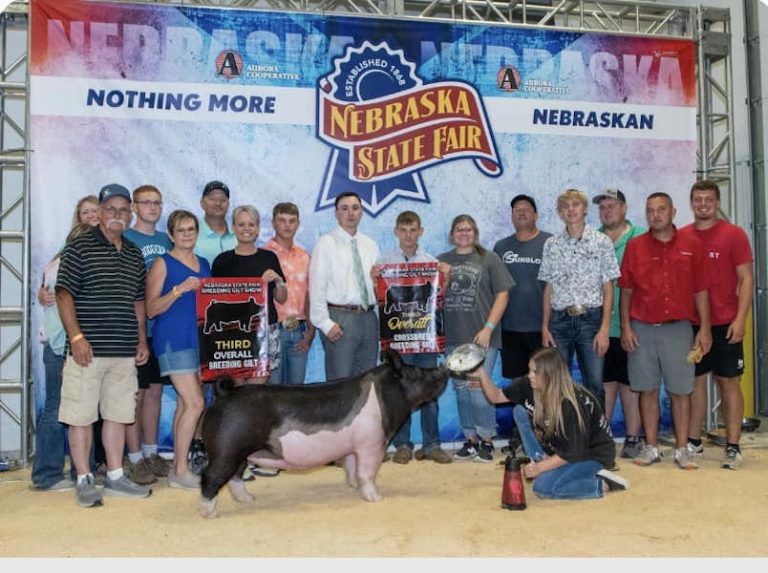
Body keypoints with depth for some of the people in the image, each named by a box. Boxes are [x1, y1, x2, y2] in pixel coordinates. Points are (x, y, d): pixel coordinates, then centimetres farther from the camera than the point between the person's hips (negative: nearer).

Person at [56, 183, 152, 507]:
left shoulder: (134, 254, 15)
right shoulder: (79, 248, -2)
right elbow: (63, 295, -8)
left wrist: (142, 340, 14)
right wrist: (76, 337, -16)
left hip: (124, 351, 6)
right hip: (88, 350, -6)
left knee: (118, 414, 11)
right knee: (82, 415, 1)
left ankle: (115, 477, 20)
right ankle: (84, 481, 11)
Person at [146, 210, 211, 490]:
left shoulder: (204, 263, 16)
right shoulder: (163, 263, -3)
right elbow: (151, 308, -8)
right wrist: (180, 289, -18)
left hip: (200, 338, 7)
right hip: (174, 339, -7)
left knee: (185, 403, 9)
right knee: (195, 403, -12)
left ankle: (178, 467, 16)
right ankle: (180, 470, -2)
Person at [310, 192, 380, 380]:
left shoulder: (370, 245, 13)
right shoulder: (326, 243, -3)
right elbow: (317, 286, -8)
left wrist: (379, 317, 6)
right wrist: (325, 323, -13)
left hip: (369, 318, 6)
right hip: (340, 318, -5)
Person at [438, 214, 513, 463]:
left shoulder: (489, 259, 2)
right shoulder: (442, 261, 11)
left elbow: (502, 295, -1)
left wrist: (488, 328, -9)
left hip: (482, 337, -4)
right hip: (453, 338, 4)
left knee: (479, 388, -5)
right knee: (461, 390, 9)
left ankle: (486, 441, 9)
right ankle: (470, 440, 20)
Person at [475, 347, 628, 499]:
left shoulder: (573, 405, -32)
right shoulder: (529, 386, -14)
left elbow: (573, 452, -26)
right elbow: (497, 397, -5)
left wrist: (539, 468, -22)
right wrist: (481, 374, -22)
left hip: (592, 454, -7)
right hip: (561, 446, 7)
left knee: (543, 487, -24)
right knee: (520, 411, -5)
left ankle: (602, 484, -8)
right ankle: (543, 461, -3)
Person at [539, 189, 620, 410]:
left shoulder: (602, 242, 1)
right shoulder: (551, 244, 8)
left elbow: (608, 289, 0)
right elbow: (549, 288, 10)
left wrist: (604, 328, -8)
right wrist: (545, 327, 4)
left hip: (591, 319, -2)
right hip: (560, 320, 2)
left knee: (595, 385, -2)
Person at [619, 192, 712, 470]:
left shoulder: (692, 245, 3)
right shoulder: (634, 246, 4)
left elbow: (700, 290, 4)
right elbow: (626, 291, 6)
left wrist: (705, 328, -1)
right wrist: (626, 327, -1)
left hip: (678, 328, 0)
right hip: (642, 329, 1)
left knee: (680, 390, 4)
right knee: (647, 390, 7)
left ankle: (682, 449, 14)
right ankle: (651, 447, 17)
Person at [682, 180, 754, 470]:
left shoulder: (733, 234, -2)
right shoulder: (682, 237, 6)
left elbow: (746, 278, -4)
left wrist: (740, 318, -13)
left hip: (724, 324, -3)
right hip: (690, 324, 3)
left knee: (729, 382, 2)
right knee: (695, 380, 9)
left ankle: (733, 448, 8)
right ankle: (693, 442, 19)